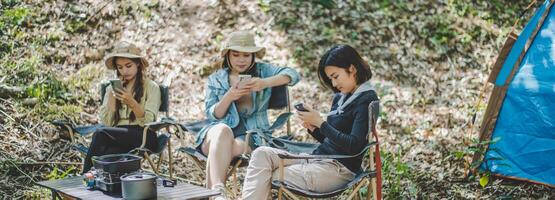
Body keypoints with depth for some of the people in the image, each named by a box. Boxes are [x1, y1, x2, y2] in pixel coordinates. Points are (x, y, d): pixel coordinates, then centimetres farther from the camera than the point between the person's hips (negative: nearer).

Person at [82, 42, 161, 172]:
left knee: (100, 134, -29)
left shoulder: (151, 87, 8)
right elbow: (106, 122, 8)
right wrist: (112, 95, -1)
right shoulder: (112, 88, 21)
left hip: (143, 137, -3)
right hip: (118, 136, 3)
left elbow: (148, 122, -5)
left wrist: (131, 102, -21)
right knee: (109, 153, -36)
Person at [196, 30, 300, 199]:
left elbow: (293, 75, -7)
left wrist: (265, 83, -25)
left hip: (252, 135, -1)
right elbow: (212, 114, 3)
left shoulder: (262, 70, 10)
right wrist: (229, 96, -17)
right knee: (223, 130, -36)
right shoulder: (215, 79, 14)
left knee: (233, 147, -35)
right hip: (218, 131, 1)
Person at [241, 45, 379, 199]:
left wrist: (320, 122, -16)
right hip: (318, 158, 8)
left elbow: (353, 146, -19)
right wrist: (313, 128, -1)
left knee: (263, 179, -12)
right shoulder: (340, 97, 16)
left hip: (339, 170, -8)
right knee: (262, 154, -12)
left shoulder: (366, 100, -10)